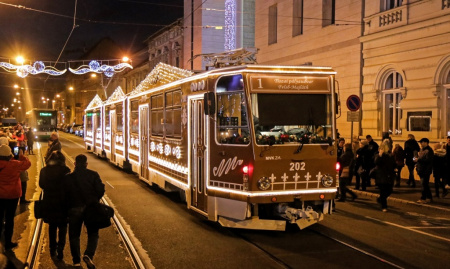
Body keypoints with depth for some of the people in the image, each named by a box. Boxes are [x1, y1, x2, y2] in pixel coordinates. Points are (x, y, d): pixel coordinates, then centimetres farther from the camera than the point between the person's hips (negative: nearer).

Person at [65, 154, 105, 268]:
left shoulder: (68, 177, -1)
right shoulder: (93, 175, -3)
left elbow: (65, 194, -2)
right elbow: (100, 189, -7)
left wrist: (68, 206, 10)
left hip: (74, 209, 1)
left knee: (74, 235, 14)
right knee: (93, 234, 10)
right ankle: (88, 255, -13)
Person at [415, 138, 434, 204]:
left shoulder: (429, 151, -15)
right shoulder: (422, 150, 16)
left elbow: (428, 160, -24)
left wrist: (418, 160, -21)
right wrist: (417, 164, 11)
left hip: (426, 170, -10)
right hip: (421, 170, 10)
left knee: (424, 184, -6)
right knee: (425, 185, 15)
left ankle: (423, 199, -2)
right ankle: (429, 198, 23)